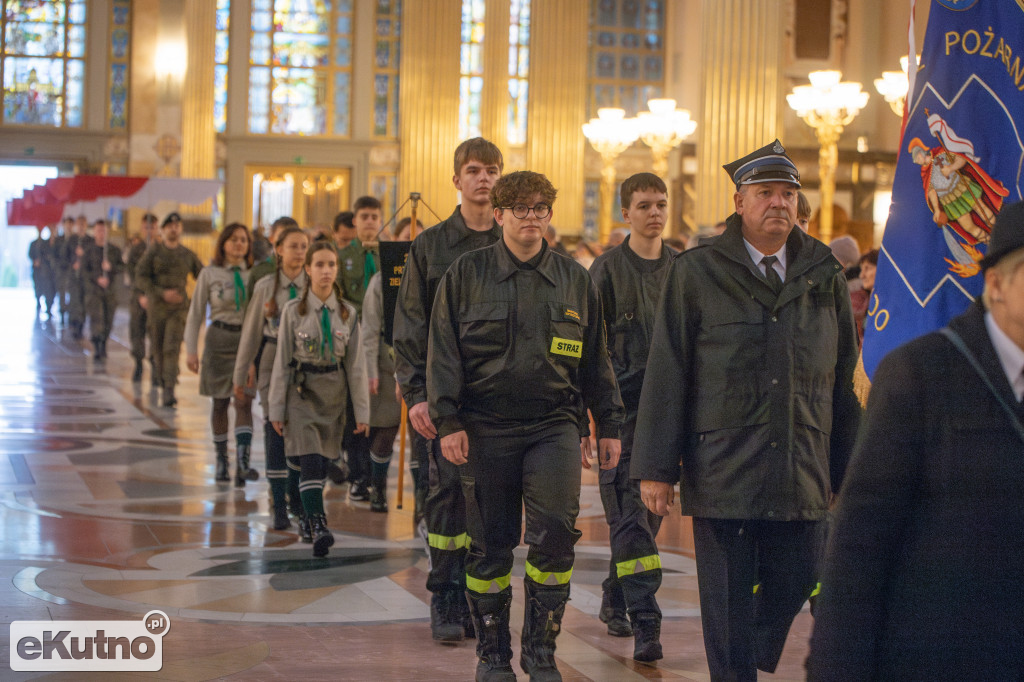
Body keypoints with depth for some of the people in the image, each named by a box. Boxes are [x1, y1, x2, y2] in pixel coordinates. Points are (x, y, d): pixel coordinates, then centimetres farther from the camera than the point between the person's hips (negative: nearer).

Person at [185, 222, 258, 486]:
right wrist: (191, 350, -2)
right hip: (219, 339, 0)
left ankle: (243, 462, -19)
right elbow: (195, 314, 3)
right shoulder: (210, 274, 1)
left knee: (244, 402, -10)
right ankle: (221, 460, 20)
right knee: (220, 402, 8)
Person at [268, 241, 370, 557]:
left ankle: (310, 519, 22)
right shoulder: (294, 310, -3)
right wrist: (277, 409, -2)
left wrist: (362, 410, 3)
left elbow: (355, 364, 5)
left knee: (320, 464, 7)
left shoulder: (347, 312, 4)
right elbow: (282, 362, -1)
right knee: (310, 462, -15)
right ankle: (318, 527, -24)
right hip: (302, 391, -3)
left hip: (334, 394, 3)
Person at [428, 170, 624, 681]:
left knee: (555, 533, -13)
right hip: (485, 428, -1)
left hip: (555, 425, 1)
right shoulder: (465, 274, 4)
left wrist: (608, 425, 13)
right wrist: (448, 419, -7)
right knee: (489, 544, 5)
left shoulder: (575, 279, 11)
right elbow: (443, 351, 2)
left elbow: (596, 357, 15)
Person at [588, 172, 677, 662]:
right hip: (622, 404, -4)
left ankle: (615, 599, 29)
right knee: (630, 512, -9)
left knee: (651, 509, 11)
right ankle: (645, 621, -10)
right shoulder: (608, 267, -1)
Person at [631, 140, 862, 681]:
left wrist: (849, 466, 11)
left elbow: (844, 378, 13)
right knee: (728, 604, 2)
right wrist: (655, 469, -5)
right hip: (722, 471, -3)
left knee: (795, 585, 5)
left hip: (802, 474, 3)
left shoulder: (824, 275, 9)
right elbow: (666, 375, -1)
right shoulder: (696, 272, 0)